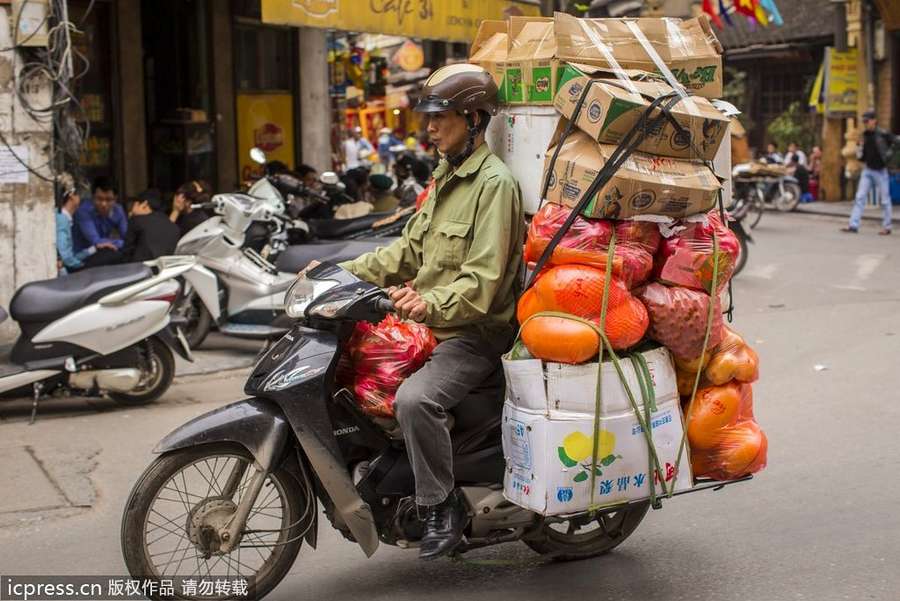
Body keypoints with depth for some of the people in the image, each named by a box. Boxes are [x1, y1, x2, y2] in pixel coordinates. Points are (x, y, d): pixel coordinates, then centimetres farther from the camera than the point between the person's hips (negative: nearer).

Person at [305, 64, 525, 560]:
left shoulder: (493, 184, -14)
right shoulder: (446, 176, 18)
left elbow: (482, 279, -23)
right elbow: (409, 249, 20)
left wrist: (432, 305, -37)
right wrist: (346, 272, 10)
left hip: (475, 333, -11)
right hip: (432, 323, 11)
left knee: (414, 398, -32)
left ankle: (443, 505, -14)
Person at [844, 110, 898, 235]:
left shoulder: (883, 135, -12)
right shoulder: (865, 135, 7)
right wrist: (859, 148, -5)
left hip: (880, 171, -6)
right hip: (867, 170, 6)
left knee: (884, 200, 4)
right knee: (860, 198, 0)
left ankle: (887, 227, 13)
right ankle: (853, 225, 0)